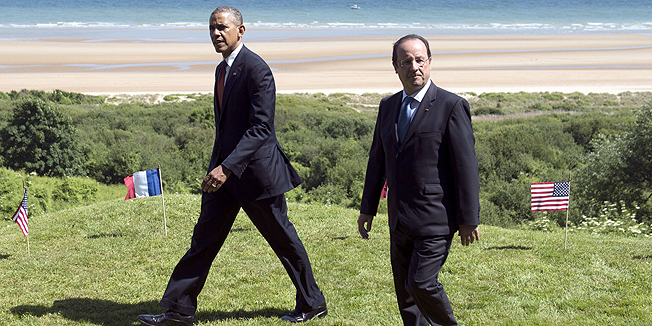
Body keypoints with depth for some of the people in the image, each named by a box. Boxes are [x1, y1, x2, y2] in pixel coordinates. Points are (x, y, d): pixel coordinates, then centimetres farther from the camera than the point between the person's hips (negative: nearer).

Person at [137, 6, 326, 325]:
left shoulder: (256, 69, -17)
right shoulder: (222, 69, 12)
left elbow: (261, 128, -23)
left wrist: (226, 167, -30)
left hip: (255, 168, -8)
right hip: (226, 170, 8)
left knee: (283, 238, 6)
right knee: (204, 237, 5)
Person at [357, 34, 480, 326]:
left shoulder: (451, 106, -8)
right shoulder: (388, 106, 11)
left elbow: (465, 165, -10)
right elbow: (377, 159, 18)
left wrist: (469, 219, -12)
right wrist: (368, 208, 18)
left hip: (436, 218, -7)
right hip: (399, 220, 7)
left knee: (421, 282, -13)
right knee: (404, 291, 10)